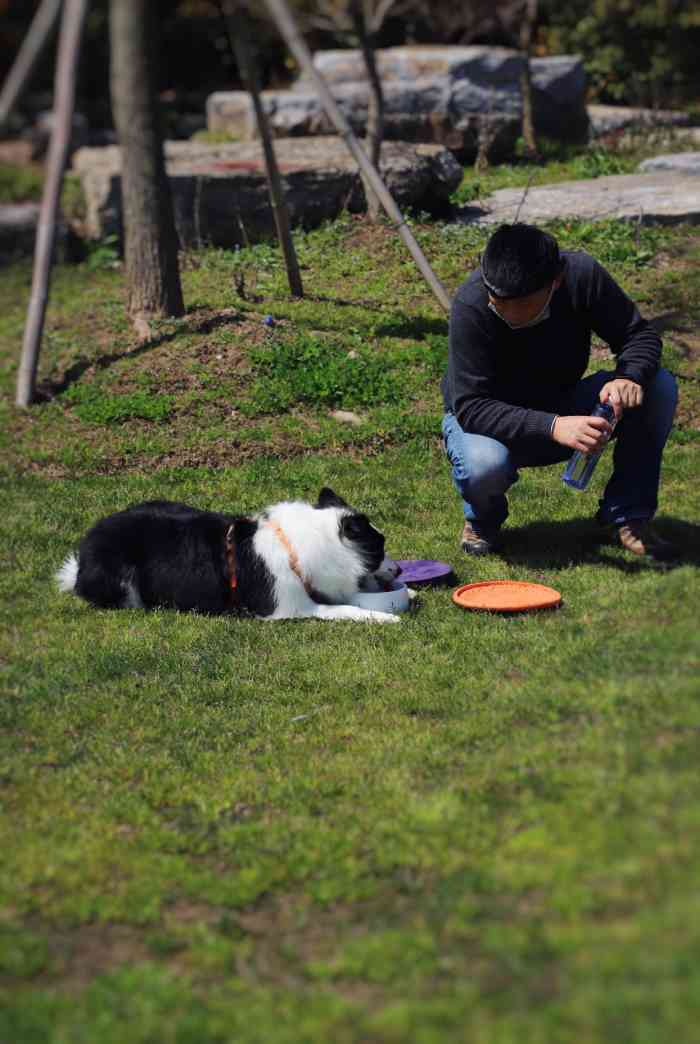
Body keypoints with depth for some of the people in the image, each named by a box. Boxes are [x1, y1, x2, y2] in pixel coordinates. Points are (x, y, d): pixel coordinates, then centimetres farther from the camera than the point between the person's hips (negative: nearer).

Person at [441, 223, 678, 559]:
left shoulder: (582, 274, -21)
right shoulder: (470, 304, -30)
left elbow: (640, 335, -9)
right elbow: (470, 407, -32)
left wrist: (628, 376, -33)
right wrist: (552, 427, -44)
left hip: (561, 411, 3)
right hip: (496, 423, -3)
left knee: (659, 387, -19)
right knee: (484, 464, -39)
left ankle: (628, 516, -4)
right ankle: (482, 519, 0)